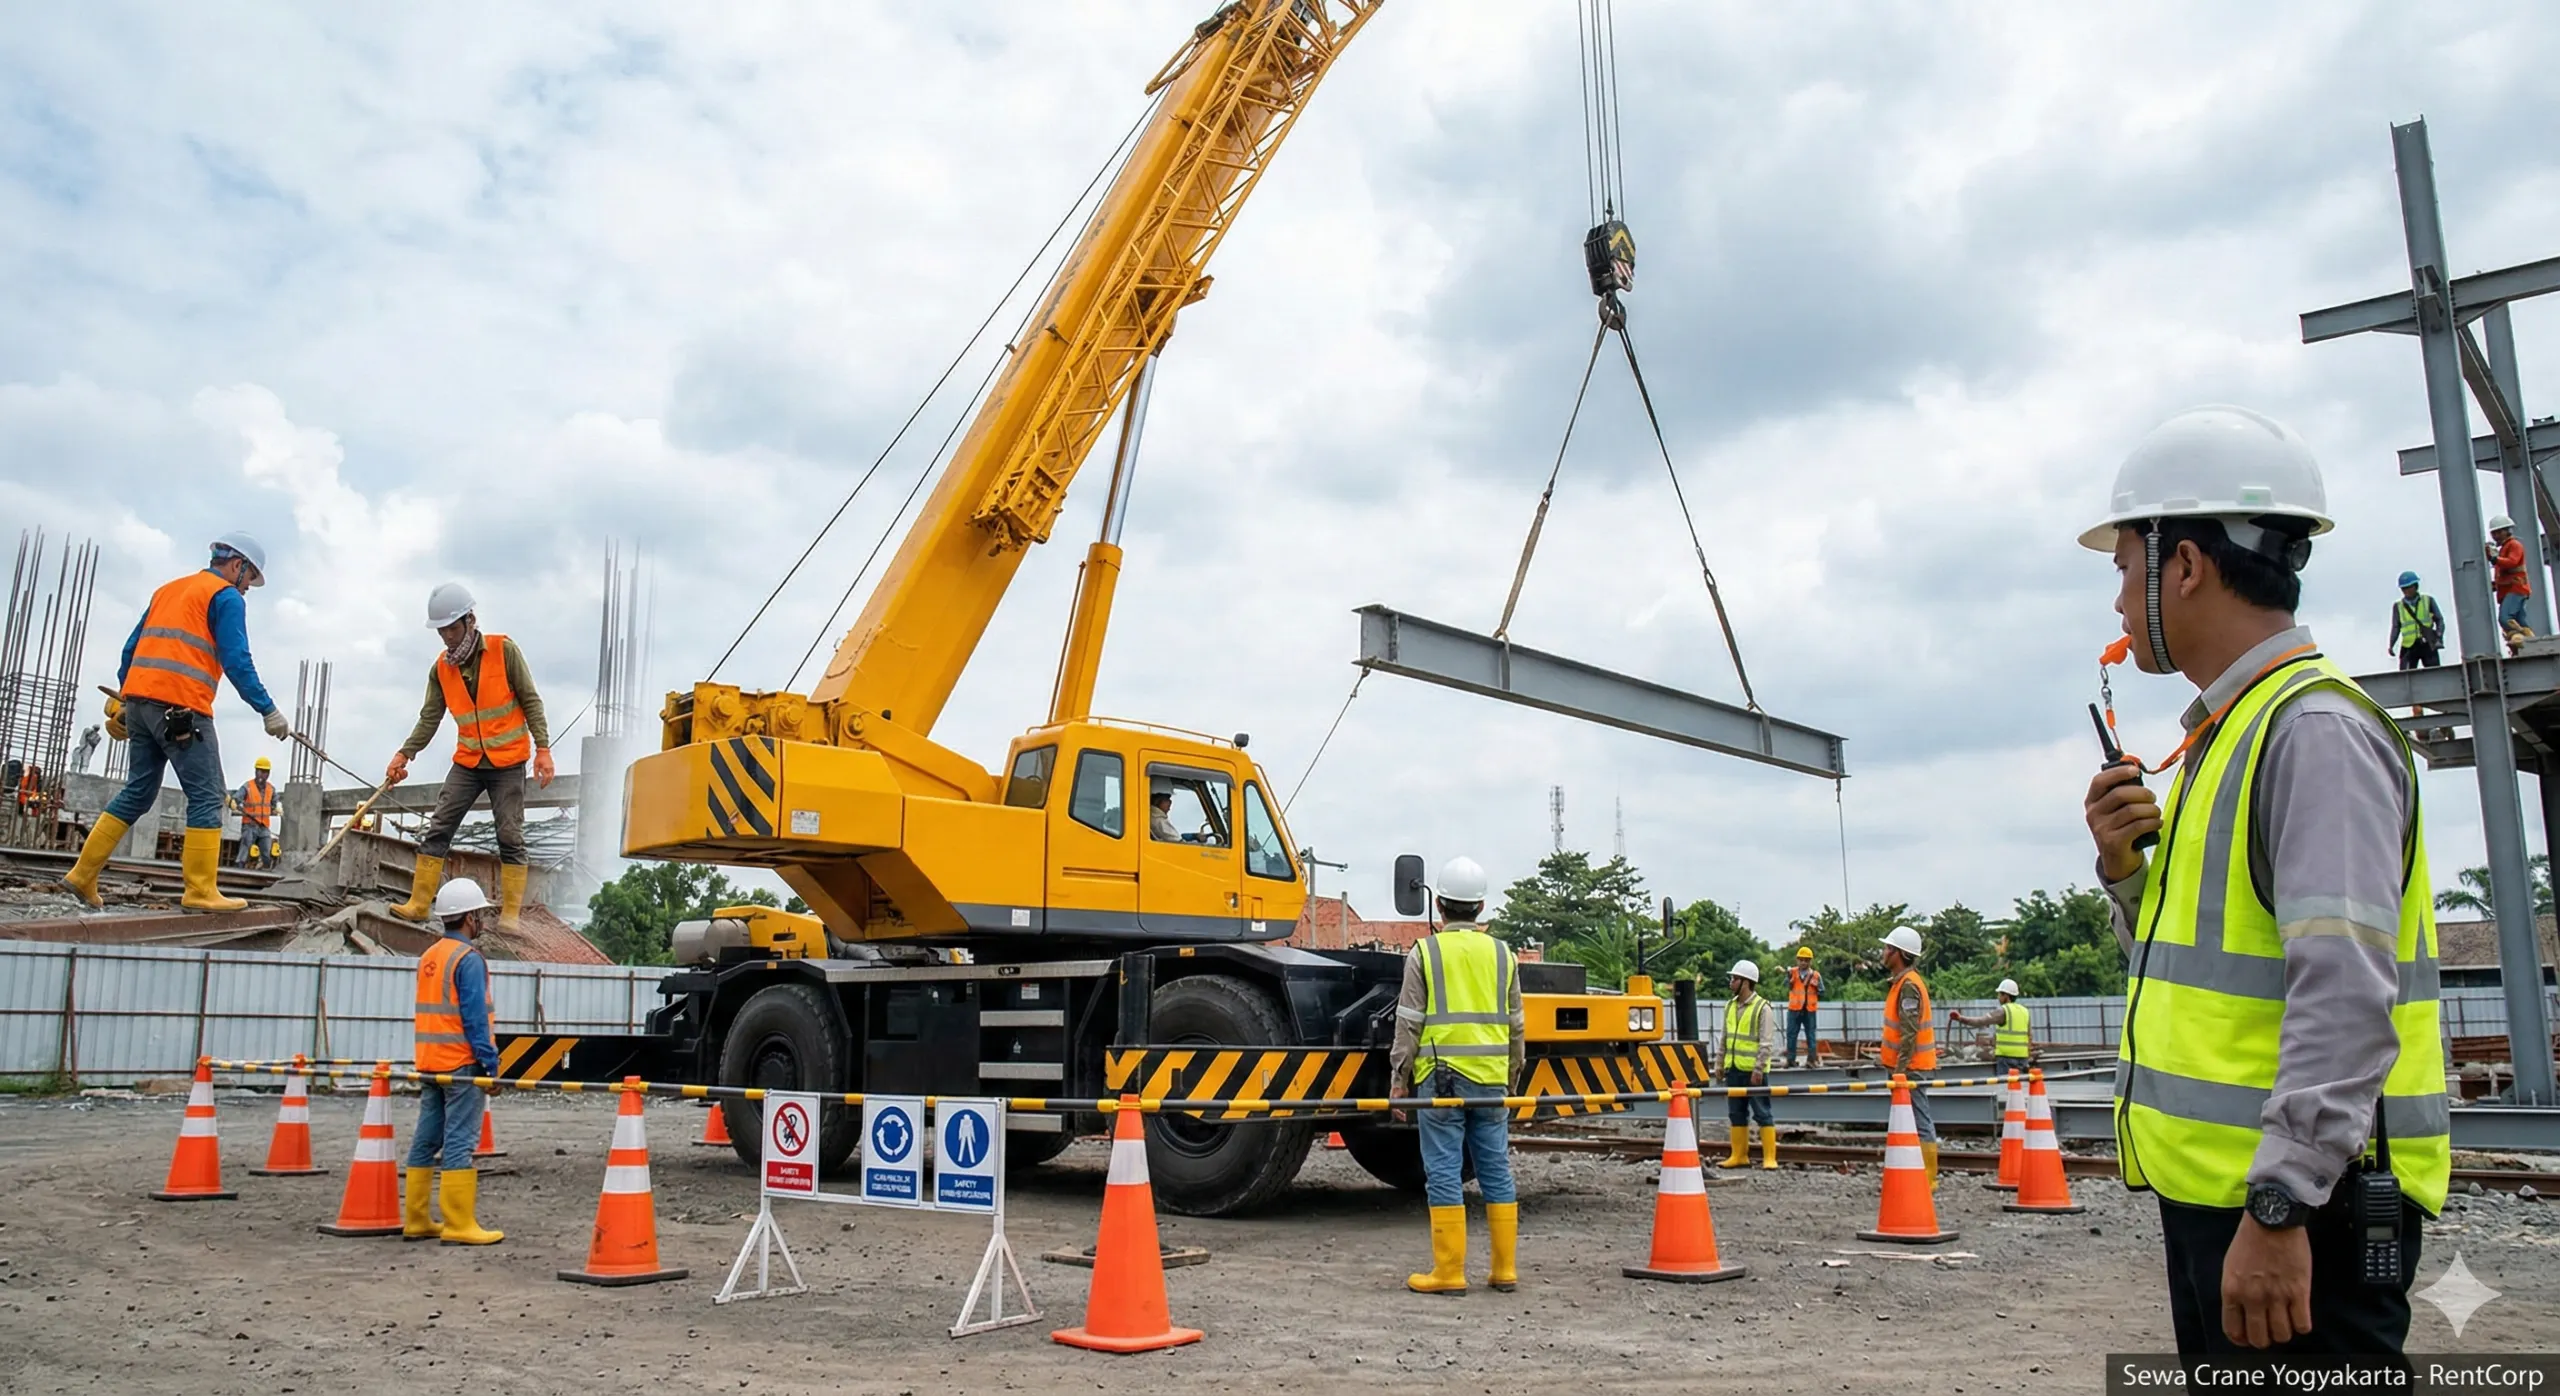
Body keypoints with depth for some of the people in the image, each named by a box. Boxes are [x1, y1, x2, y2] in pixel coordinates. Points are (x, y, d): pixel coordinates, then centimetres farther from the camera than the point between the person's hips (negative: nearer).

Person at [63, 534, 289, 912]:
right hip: (181, 709, -8)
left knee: (138, 793, 17)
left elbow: (131, 647, 22)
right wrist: (269, 711, -10)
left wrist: (123, 699, 26)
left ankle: (83, 874, 16)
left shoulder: (168, 590, 24)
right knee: (206, 797, -5)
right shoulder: (227, 598, -1)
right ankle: (201, 891, -9)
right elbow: (237, 662, -10)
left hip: (140, 701, 8)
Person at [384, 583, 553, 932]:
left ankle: (510, 913, 1)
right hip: (467, 763, 4)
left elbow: (531, 703, -8)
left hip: (508, 763, -4)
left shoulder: (504, 651, -10)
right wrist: (404, 755, -6)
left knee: (510, 838, -3)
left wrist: (542, 749, -14)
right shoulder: (441, 668, 2)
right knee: (438, 830, -1)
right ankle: (418, 903, 4)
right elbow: (429, 718, 5)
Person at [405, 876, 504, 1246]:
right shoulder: (468, 959, -12)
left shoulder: (428, 957, 15)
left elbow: (429, 1013, 18)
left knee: (425, 1141, 12)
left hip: (429, 1062, 9)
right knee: (458, 1143, -8)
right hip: (461, 1063, -9)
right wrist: (490, 1062, -14)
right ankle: (459, 1225, -7)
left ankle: (416, 1221, 17)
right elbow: (474, 1017, -17)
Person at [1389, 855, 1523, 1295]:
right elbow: (1516, 1026, 14)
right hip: (1491, 1080, 4)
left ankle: (1449, 1273, 1)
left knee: (1444, 1173, -1)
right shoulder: (1503, 955, 10)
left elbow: (1409, 1023, -3)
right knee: (1497, 1171, 9)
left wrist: (1399, 1077, 3)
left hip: (1440, 1078, -4)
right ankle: (1505, 1270, 14)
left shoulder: (1425, 953, -2)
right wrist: (1511, 1077, 23)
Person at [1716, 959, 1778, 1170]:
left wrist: (1758, 1069, -18)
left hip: (1753, 1071, -7)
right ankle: (1739, 1156, 17)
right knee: (1736, 1114, 10)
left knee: (1762, 1113, -3)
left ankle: (1769, 1158, 0)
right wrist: (1721, 1064, 16)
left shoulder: (1762, 1007, -9)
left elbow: (1766, 1042, -12)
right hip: (1734, 1069, 7)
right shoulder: (1730, 1006, 12)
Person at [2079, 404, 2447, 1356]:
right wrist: (2126, 869, 3)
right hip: (2216, 1190, 10)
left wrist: (2279, 1205, -27)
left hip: (2296, 1207, -10)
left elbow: (2346, 992, -24)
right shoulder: (2225, 735, 15)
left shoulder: (2316, 729, -15)